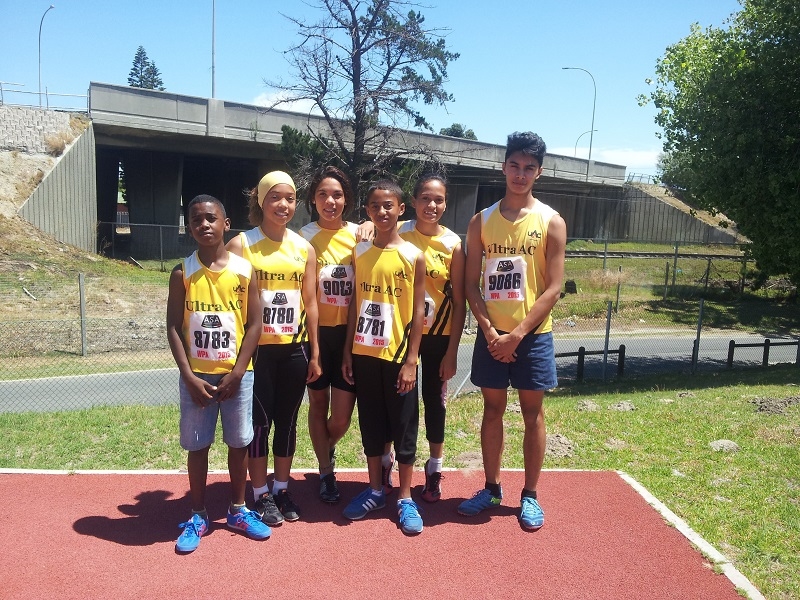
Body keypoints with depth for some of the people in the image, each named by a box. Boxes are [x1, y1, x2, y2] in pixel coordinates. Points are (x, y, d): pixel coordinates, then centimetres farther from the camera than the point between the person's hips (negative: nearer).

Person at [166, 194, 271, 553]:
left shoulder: (244, 270, -3)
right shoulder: (182, 273, -2)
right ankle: (198, 516, 25)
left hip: (237, 374, 0)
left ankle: (238, 510, 28)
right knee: (197, 445, 9)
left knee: (239, 443, 10)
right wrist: (189, 376, -11)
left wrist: (237, 372, -10)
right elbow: (173, 327, -3)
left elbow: (253, 324, -3)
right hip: (196, 375, 0)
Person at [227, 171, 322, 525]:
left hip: (294, 348, 4)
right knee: (260, 421, 6)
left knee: (287, 420, 13)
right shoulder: (242, 245, -6)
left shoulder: (305, 249, 5)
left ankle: (281, 489, 29)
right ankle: (261, 495, 22)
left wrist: (314, 353, 7)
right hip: (257, 348, -3)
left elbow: (309, 303, 7)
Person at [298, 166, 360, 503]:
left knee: (343, 414, 2)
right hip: (316, 332, -1)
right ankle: (326, 472, 33)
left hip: (349, 332, 1)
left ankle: (327, 449, 38)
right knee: (318, 404, 13)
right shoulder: (305, 236, -4)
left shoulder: (359, 235, 0)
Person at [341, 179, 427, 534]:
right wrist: (347, 352, 5)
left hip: (398, 356, -3)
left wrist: (411, 360, -10)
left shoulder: (413, 256, -6)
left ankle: (405, 499, 21)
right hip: (364, 354, 4)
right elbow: (354, 304, 7)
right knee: (371, 424, 14)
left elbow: (418, 312, -6)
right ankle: (375, 490, 30)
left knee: (403, 428, 7)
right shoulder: (359, 252, 4)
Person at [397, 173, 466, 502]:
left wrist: (452, 351, -7)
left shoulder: (453, 243, -8)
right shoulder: (398, 234, -7)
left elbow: (459, 301, -6)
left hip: (438, 334, 0)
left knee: (434, 398, 12)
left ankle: (435, 469, 30)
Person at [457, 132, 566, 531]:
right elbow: (471, 283, 2)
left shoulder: (551, 222, -3)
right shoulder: (481, 221, 3)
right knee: (492, 410, 11)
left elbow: (552, 289, -8)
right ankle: (491, 489, 27)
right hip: (492, 334, 2)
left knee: (532, 414, 8)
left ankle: (530, 496, 23)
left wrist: (517, 335, -14)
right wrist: (490, 330, -11)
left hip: (533, 335, -2)